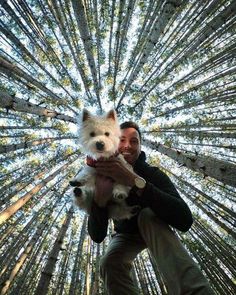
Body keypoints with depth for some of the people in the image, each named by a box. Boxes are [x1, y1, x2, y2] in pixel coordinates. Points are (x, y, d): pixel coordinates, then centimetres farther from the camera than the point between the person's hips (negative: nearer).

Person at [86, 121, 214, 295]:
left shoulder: (153, 174, -27)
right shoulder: (104, 179, -21)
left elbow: (185, 220, -46)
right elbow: (97, 236, -31)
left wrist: (136, 181, -56)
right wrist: (101, 199, -53)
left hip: (154, 231, -1)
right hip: (126, 235, 1)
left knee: (148, 213, -37)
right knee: (109, 263, -34)